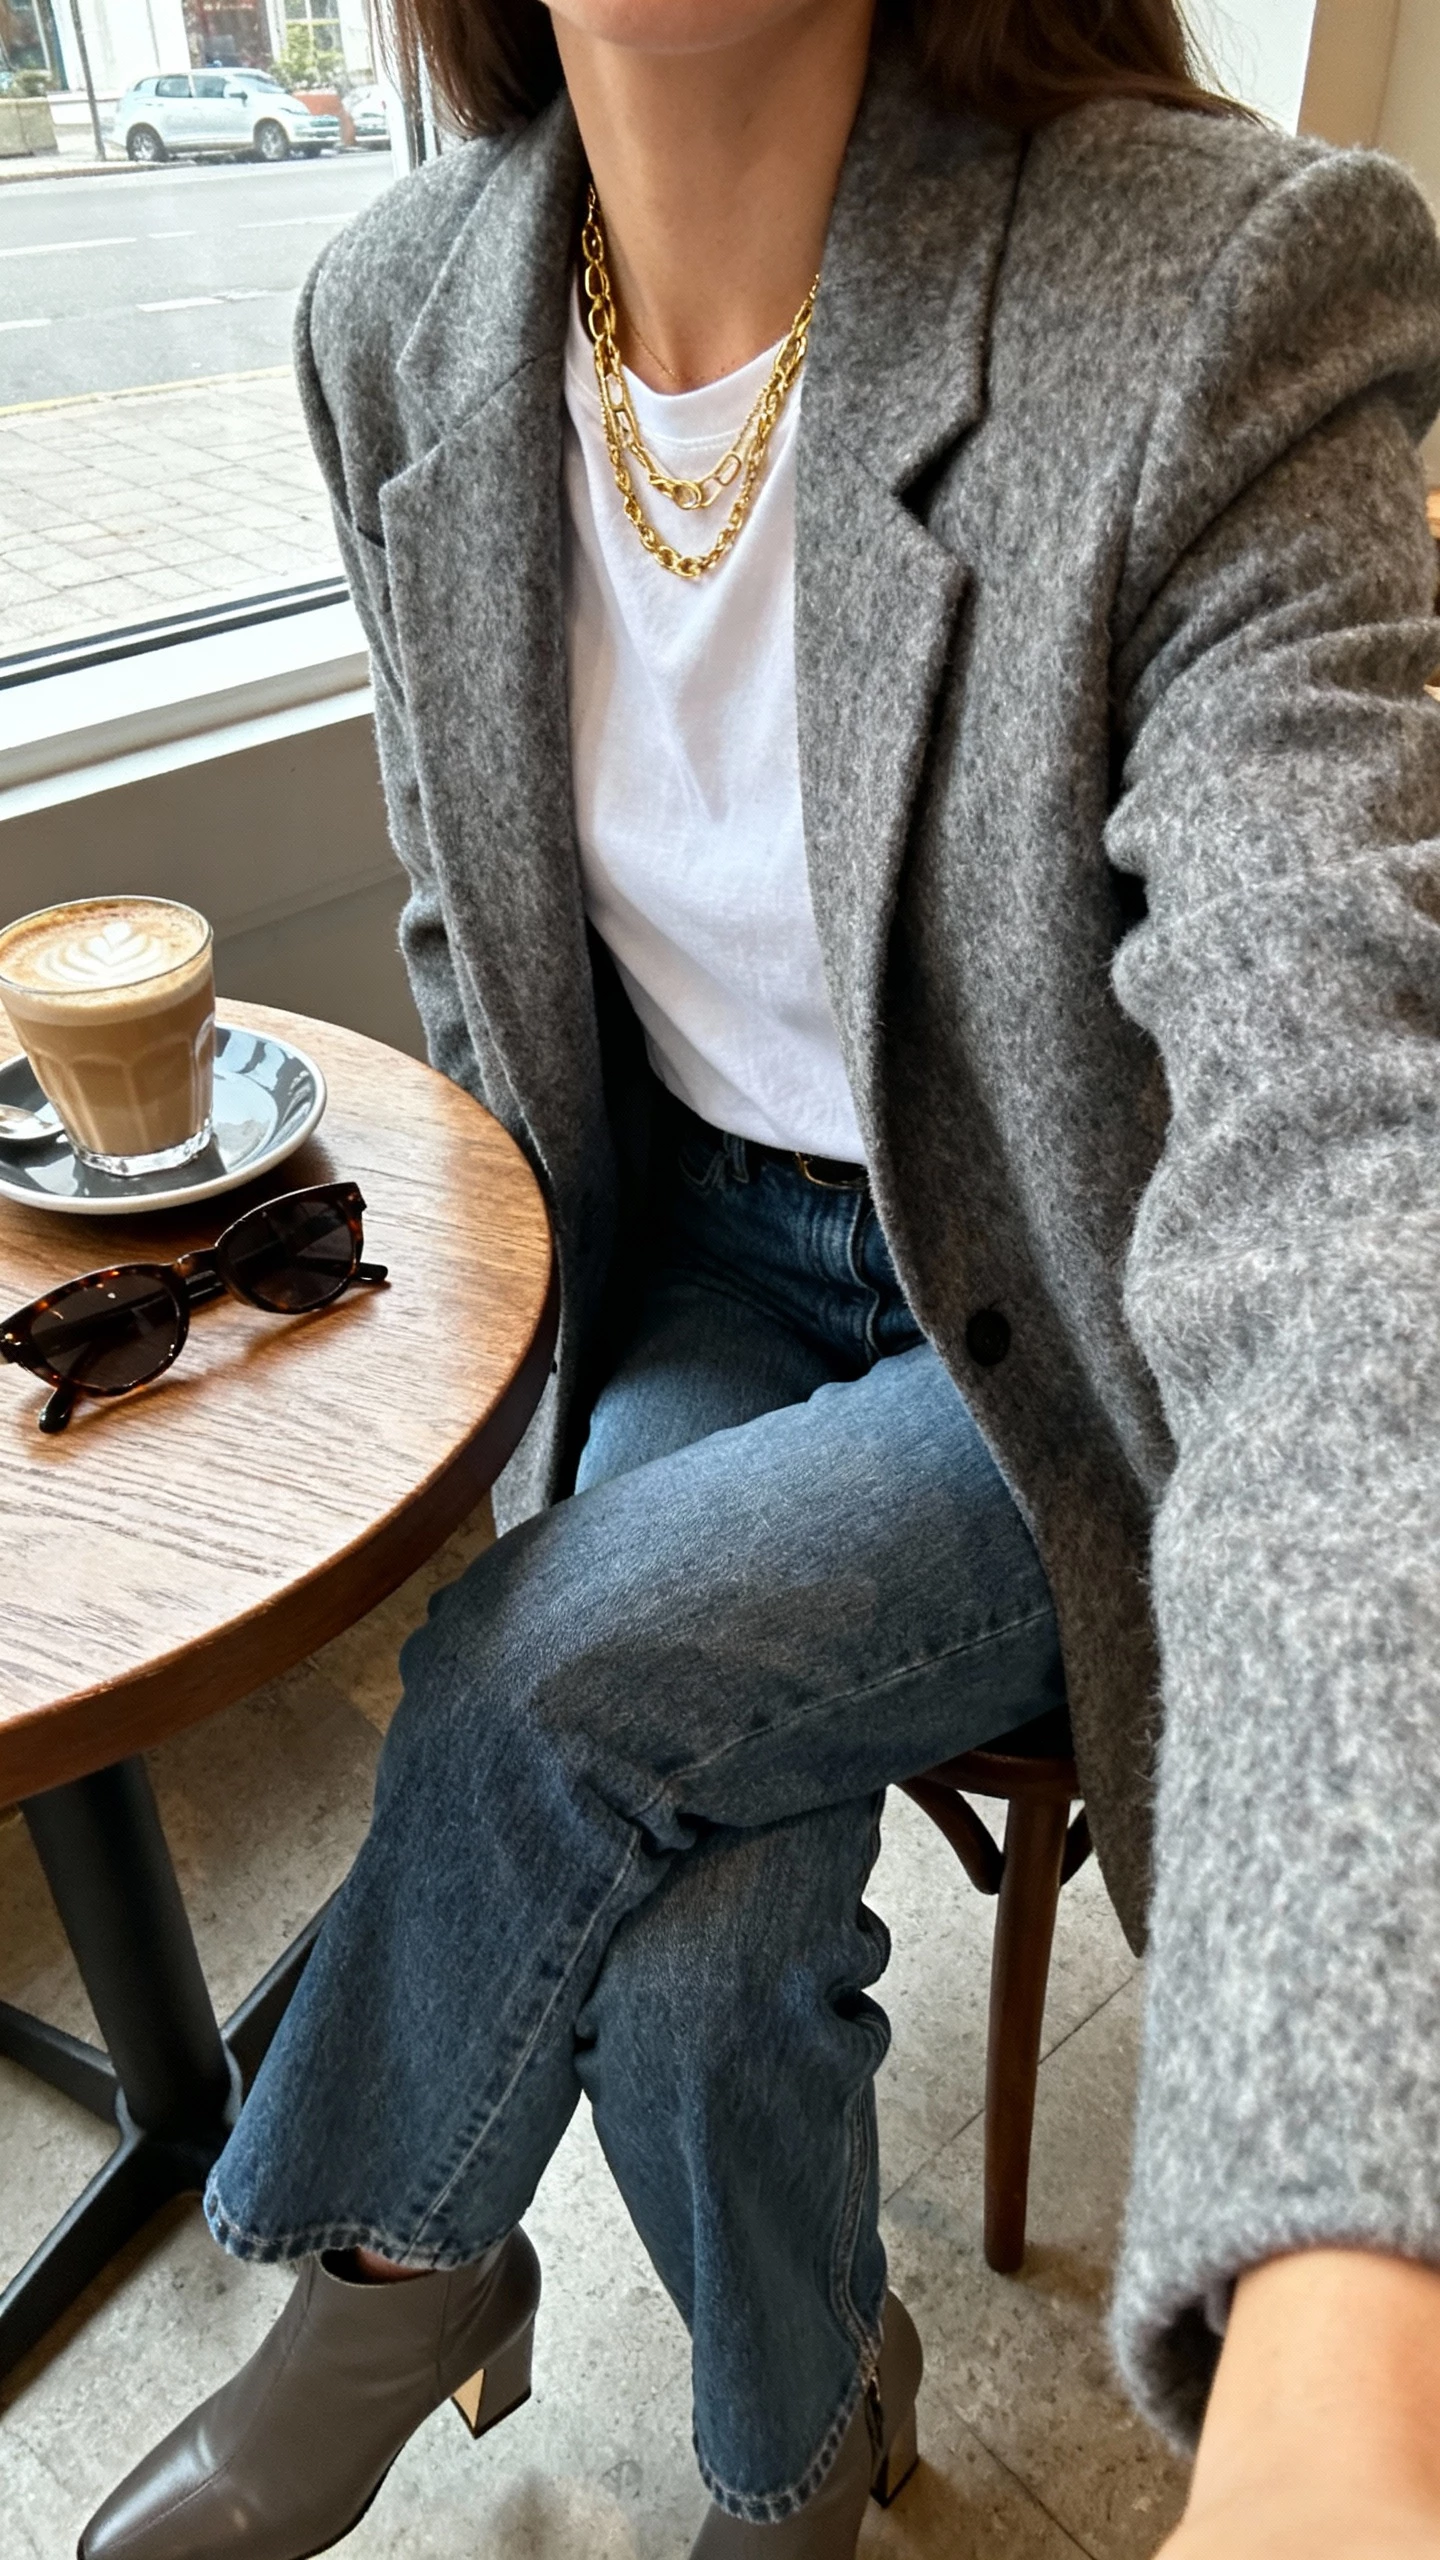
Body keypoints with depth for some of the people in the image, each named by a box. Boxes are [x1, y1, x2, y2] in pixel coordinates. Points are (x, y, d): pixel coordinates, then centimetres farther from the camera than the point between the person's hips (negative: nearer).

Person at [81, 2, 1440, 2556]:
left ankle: (387, 2266, 12)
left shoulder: (1220, 299, -24)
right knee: (690, 1950, -17)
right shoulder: (406, 311, -6)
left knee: (545, 1664, -24)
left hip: (1064, 1348, -3)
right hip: (709, 1263, 4)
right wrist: (551, 1355, 0)